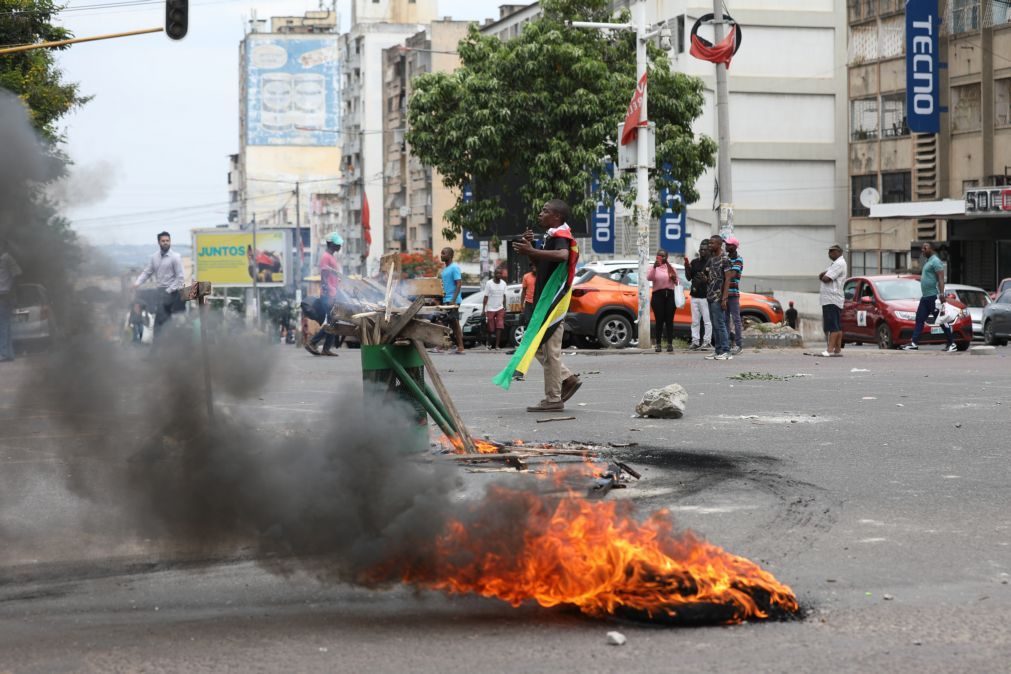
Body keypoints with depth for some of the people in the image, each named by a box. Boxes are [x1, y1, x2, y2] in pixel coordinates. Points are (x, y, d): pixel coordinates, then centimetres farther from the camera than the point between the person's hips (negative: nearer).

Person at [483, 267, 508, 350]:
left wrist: (504, 308, 8)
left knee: (499, 327, -9)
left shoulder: (503, 283, 4)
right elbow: (486, 297, -5)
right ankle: (489, 343, 23)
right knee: (490, 329, 3)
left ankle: (497, 345, -10)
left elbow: (504, 296, 11)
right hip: (490, 309, -3)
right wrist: (484, 310, -8)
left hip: (500, 309, 3)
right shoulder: (489, 283, -8)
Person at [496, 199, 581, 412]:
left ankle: (553, 400, -3)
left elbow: (562, 255, -36)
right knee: (538, 346, 15)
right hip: (545, 300, 10)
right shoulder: (552, 237, 18)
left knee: (550, 350, -7)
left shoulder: (560, 236, -13)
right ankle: (568, 379, 17)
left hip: (553, 300, -10)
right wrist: (530, 247, 10)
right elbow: (540, 264, 27)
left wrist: (532, 251, -38)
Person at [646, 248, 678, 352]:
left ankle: (670, 344, 1)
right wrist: (654, 267, -26)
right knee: (659, 321, -5)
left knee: (669, 321, -1)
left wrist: (674, 279, -4)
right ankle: (658, 344, -3)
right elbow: (649, 277, -13)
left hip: (670, 295, 2)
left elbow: (677, 283, 19)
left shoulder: (671, 268, 16)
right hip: (658, 295, -2)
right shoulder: (654, 267, 8)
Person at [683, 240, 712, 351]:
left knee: (707, 321, -5)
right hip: (694, 296, 6)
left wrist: (706, 279, -24)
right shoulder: (694, 262, 14)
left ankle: (707, 342, -2)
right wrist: (687, 268, 0)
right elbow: (689, 278, 16)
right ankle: (695, 341, 10)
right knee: (695, 321, 7)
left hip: (706, 296, -6)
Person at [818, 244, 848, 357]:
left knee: (832, 326, -15)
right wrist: (825, 273, -3)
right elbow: (821, 276, 19)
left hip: (831, 300, -11)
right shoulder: (836, 264, 23)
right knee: (837, 326, 10)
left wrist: (823, 276, 3)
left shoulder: (839, 264, -11)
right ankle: (838, 349, 12)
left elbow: (826, 279, -18)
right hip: (832, 299, 11)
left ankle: (830, 349, -20)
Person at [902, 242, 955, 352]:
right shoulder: (928, 262, 20)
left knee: (942, 321, -6)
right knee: (919, 320, 4)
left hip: (933, 296, -10)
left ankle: (952, 344, -1)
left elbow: (941, 278, -19)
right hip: (925, 297, 10)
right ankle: (914, 343, 2)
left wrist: (941, 293, -27)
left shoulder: (935, 261, -10)